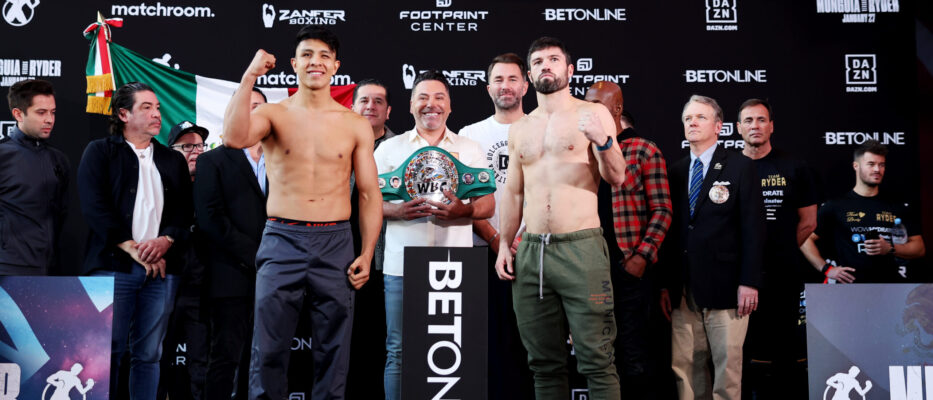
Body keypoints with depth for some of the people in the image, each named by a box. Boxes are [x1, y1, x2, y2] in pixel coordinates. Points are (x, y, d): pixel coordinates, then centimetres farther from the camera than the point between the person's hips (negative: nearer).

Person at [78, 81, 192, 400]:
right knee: (108, 352, -4)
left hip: (161, 268, 3)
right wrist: (133, 248, -11)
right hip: (114, 265, -3)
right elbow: (94, 207, -4)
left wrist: (166, 240, -10)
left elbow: (184, 212, 11)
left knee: (148, 354, 4)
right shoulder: (99, 152, 8)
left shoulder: (174, 161, 19)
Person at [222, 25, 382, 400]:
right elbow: (234, 137, -18)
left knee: (333, 350, 7)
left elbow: (369, 193, 6)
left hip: (335, 243, 1)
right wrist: (250, 76, -17)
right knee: (269, 348, 2)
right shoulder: (273, 114, 4)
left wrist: (367, 254, -2)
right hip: (282, 241, -1)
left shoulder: (356, 125, 6)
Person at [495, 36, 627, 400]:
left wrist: (603, 140, -23)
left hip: (581, 249, -4)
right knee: (545, 362, 10)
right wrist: (504, 245, 11)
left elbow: (617, 177, -4)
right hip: (531, 251, 5)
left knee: (596, 361, -5)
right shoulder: (519, 129, 17)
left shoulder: (593, 114, 4)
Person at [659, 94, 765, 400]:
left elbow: (753, 228, -3)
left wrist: (749, 282, -10)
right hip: (683, 291, 4)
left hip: (725, 287, -4)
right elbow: (671, 231, 12)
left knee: (727, 367, 0)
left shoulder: (741, 167, 2)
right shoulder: (674, 172, 13)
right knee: (683, 368, 3)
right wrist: (666, 285, 7)